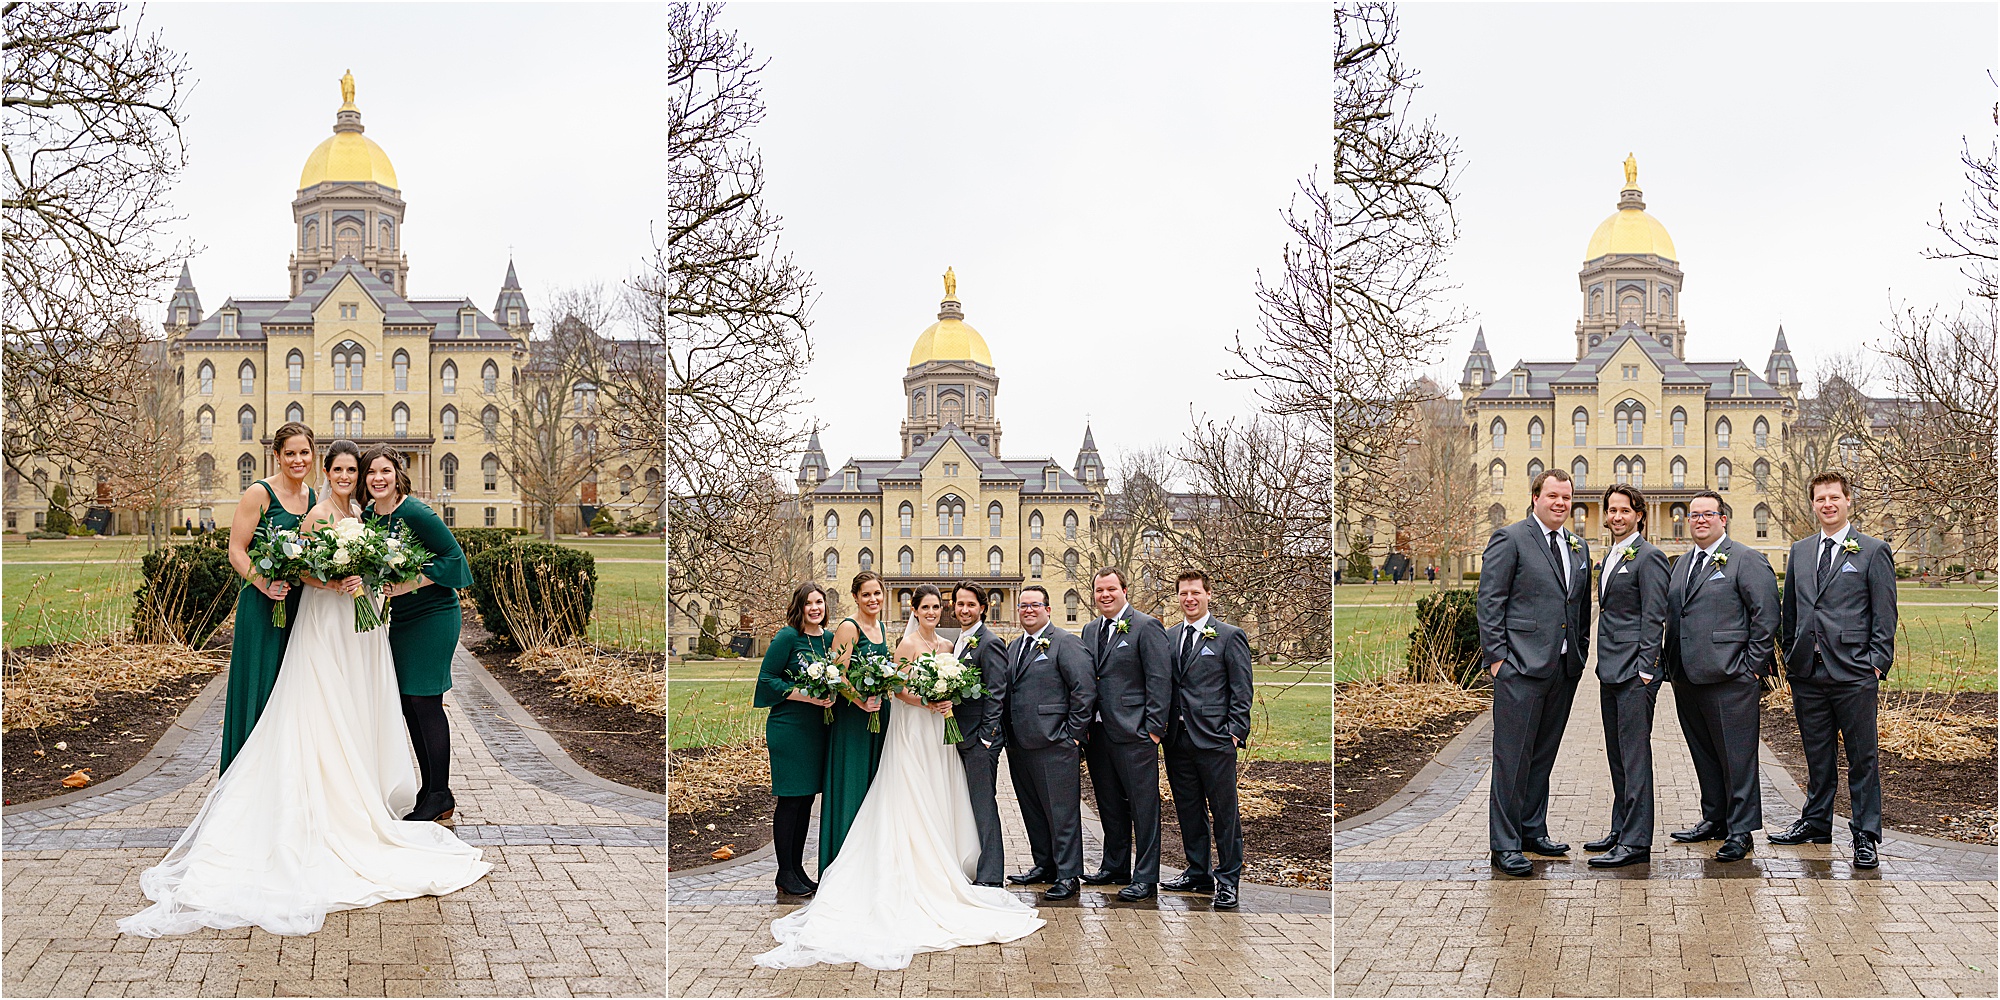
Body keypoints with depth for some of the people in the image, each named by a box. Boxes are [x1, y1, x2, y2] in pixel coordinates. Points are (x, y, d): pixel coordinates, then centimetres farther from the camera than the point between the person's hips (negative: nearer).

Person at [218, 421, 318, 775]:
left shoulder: (314, 499, 12)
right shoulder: (260, 494, -6)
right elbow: (236, 551, -9)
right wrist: (263, 583, -23)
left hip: (301, 605, 6)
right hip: (262, 605, -6)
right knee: (261, 687, -3)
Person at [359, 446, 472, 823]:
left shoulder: (416, 513, -17)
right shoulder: (367, 516, 6)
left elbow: (452, 556, -17)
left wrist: (404, 586, -22)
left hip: (433, 615, -8)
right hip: (399, 618, 8)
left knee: (425, 702, -7)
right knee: (408, 704, 9)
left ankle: (441, 798, 1)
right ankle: (429, 789, 19)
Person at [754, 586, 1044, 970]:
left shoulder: (947, 646, 12)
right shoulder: (907, 645, -8)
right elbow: (898, 690, -11)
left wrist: (949, 702, -3)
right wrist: (927, 703, -23)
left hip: (940, 731, 7)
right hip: (913, 731, -7)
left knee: (940, 802, 8)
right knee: (915, 800, -6)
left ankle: (941, 868, 14)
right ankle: (918, 877, -3)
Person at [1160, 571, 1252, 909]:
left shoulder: (1230, 636, -1)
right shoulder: (1168, 637, 13)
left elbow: (1241, 690, -3)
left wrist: (1236, 732, -10)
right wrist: (1161, 727, 8)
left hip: (1215, 740, -5)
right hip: (1178, 739, 5)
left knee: (1224, 812, 0)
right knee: (1188, 810, 12)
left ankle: (1228, 881, 8)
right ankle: (1198, 873, 24)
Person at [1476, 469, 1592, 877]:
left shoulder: (1579, 547, 15)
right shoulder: (1510, 539, -5)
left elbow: (1582, 607, 20)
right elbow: (1490, 602, -8)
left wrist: (1581, 654, 13)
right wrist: (1498, 657, -11)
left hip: (1564, 669, 7)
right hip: (1522, 667, -7)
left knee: (1544, 755, 14)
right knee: (1513, 757, -4)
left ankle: (1533, 831, 25)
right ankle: (1505, 844, 2)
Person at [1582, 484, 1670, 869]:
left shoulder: (1648, 557, -9)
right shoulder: (1609, 557, 17)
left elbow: (1654, 618, -14)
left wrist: (1645, 670, -17)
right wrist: (1602, 664, 17)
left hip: (1635, 668, -9)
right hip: (1610, 667, 9)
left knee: (1634, 753, -8)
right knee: (1617, 754, 14)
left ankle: (1637, 842, -5)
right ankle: (1621, 830, 23)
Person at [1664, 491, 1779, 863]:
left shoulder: (1747, 559, -5)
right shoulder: (1684, 562, 18)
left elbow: (1767, 616, -9)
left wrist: (1751, 665, -10)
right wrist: (1669, 663, 14)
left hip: (1728, 678, -7)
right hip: (1685, 678, 7)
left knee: (1736, 756, -2)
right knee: (1704, 755, 15)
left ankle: (1740, 830, 4)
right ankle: (1714, 819, 26)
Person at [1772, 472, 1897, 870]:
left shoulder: (1873, 551, 0)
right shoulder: (1800, 551, 14)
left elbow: (1885, 616, -2)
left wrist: (1876, 665, -9)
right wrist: (1791, 658, 14)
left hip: (1854, 675, -4)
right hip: (1808, 674, 4)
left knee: (1862, 758, 1)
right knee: (1817, 755, 14)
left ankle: (1865, 837, 8)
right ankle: (1816, 823, 25)